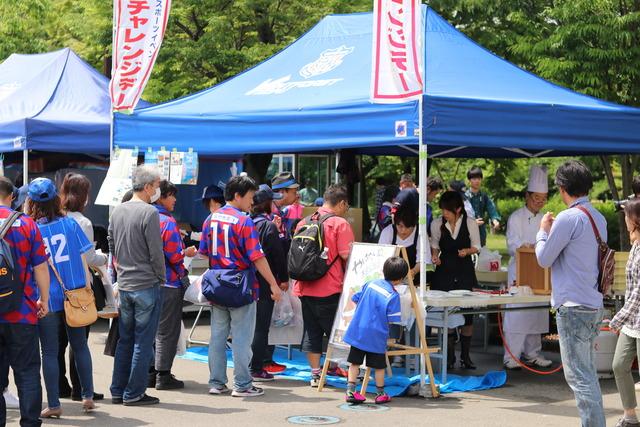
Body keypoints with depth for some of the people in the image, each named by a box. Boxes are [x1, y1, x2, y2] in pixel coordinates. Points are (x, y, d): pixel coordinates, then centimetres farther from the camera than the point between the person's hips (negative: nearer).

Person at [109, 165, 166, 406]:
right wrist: (161, 277, -2)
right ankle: (134, 393, 4)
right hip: (146, 285, -7)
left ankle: (118, 391, 20)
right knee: (143, 342, 1)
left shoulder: (118, 211, 8)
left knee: (125, 339, 15)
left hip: (124, 285, 7)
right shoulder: (149, 212, -15)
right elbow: (156, 252, -15)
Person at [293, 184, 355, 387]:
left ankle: (315, 374, 14)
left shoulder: (303, 222, 10)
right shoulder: (340, 224, -9)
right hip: (330, 290, -6)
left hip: (305, 288, 6)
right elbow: (347, 257, -12)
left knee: (311, 332, 11)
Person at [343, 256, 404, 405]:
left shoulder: (370, 284, 2)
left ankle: (350, 391, 10)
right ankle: (380, 394, 22)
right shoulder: (393, 296, -13)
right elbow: (394, 321, -14)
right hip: (376, 337, -4)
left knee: (355, 362, 12)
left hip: (357, 331, 4)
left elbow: (355, 299, 13)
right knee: (379, 366, 11)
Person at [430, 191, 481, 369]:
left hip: (465, 270, -1)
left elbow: (476, 246, 5)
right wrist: (435, 255, -7)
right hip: (444, 270, 1)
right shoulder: (437, 224, -3)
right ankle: (450, 355, 11)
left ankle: (465, 356, 9)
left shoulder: (470, 223, -6)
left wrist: (467, 251, -15)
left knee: (467, 312, -2)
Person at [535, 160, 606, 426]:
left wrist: (544, 231, 7)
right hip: (594, 306, 9)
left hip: (573, 308, -9)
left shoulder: (568, 218, -16)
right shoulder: (599, 218, 11)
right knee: (588, 374, 16)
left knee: (579, 376, -6)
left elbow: (544, 259, -8)